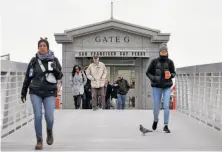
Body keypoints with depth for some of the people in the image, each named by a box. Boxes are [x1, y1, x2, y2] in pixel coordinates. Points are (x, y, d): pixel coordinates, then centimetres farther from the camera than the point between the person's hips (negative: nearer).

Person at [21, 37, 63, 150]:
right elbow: (27, 77, 9)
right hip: (35, 93, 1)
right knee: (37, 116, -6)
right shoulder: (34, 60, 2)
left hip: (50, 93, -1)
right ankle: (39, 140, 10)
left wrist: (55, 70, -20)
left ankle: (49, 131, 24)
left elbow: (59, 76, 2)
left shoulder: (54, 60, 1)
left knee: (49, 117, -9)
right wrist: (23, 92, 12)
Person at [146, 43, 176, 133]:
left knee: (166, 106, -9)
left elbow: (174, 73, 8)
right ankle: (155, 120, 36)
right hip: (156, 87, 0)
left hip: (167, 87, 0)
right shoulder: (154, 61, -3)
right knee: (156, 107, 5)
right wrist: (153, 78, -14)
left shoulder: (170, 62, -1)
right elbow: (148, 73, 4)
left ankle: (166, 126, 1)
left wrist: (171, 75, -15)